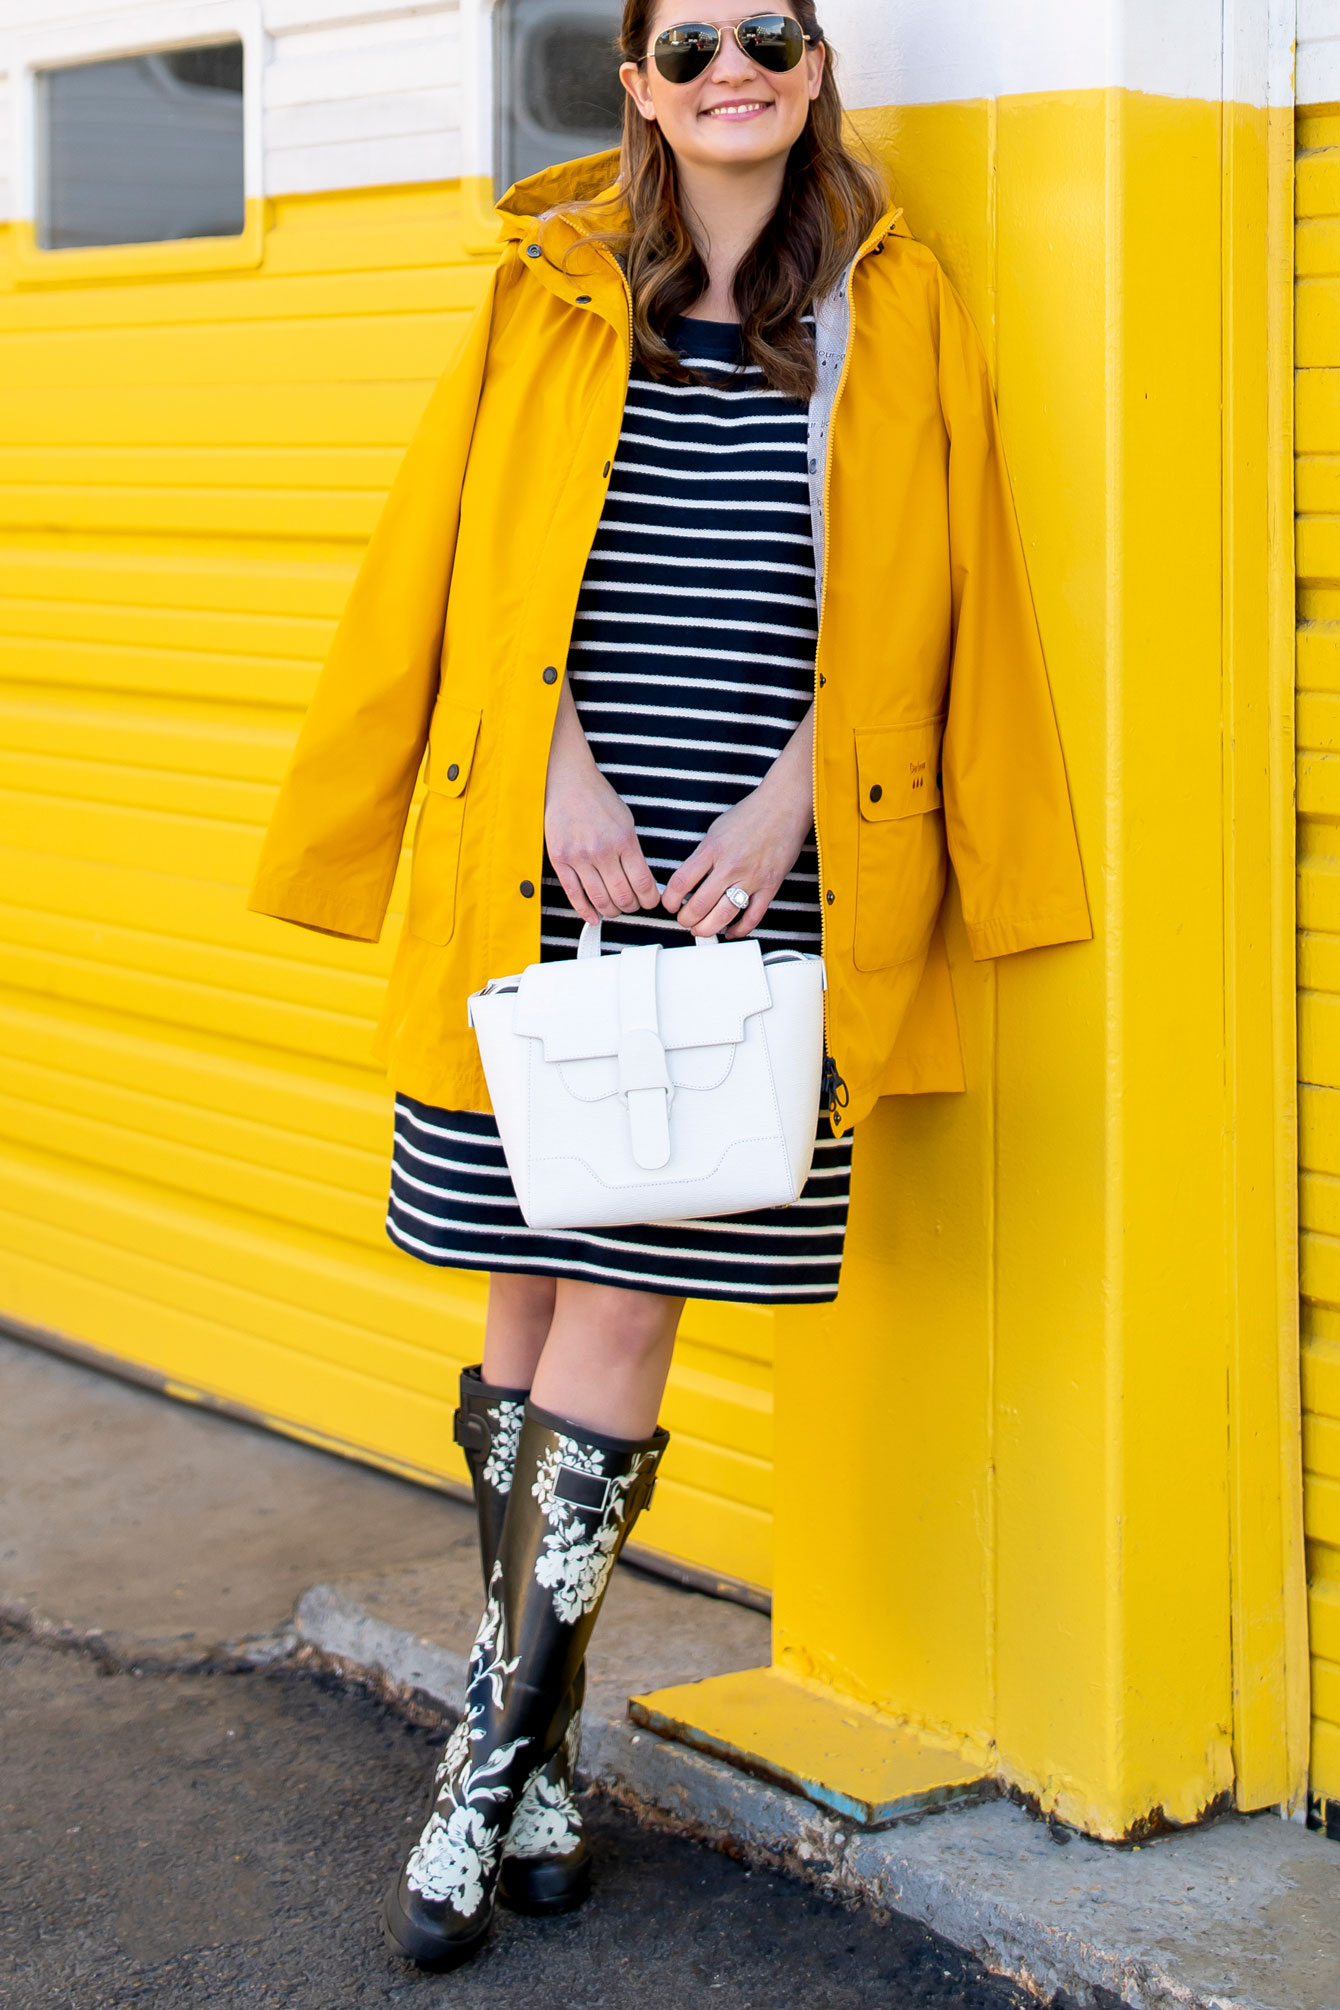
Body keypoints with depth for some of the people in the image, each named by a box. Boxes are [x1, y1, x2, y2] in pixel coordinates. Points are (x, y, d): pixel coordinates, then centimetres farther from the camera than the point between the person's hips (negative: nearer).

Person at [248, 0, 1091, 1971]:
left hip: (760, 875, -1)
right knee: (536, 1291, 6)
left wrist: (789, 796, -8)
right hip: (546, 860, 2)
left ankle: (498, 1760, 5)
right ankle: (538, 1748, 18)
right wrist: (562, 772, -8)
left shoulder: (894, 313, 7)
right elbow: (467, 572, 6)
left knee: (621, 1309, -5)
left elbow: (909, 614, 5)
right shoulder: (551, 293, 10)